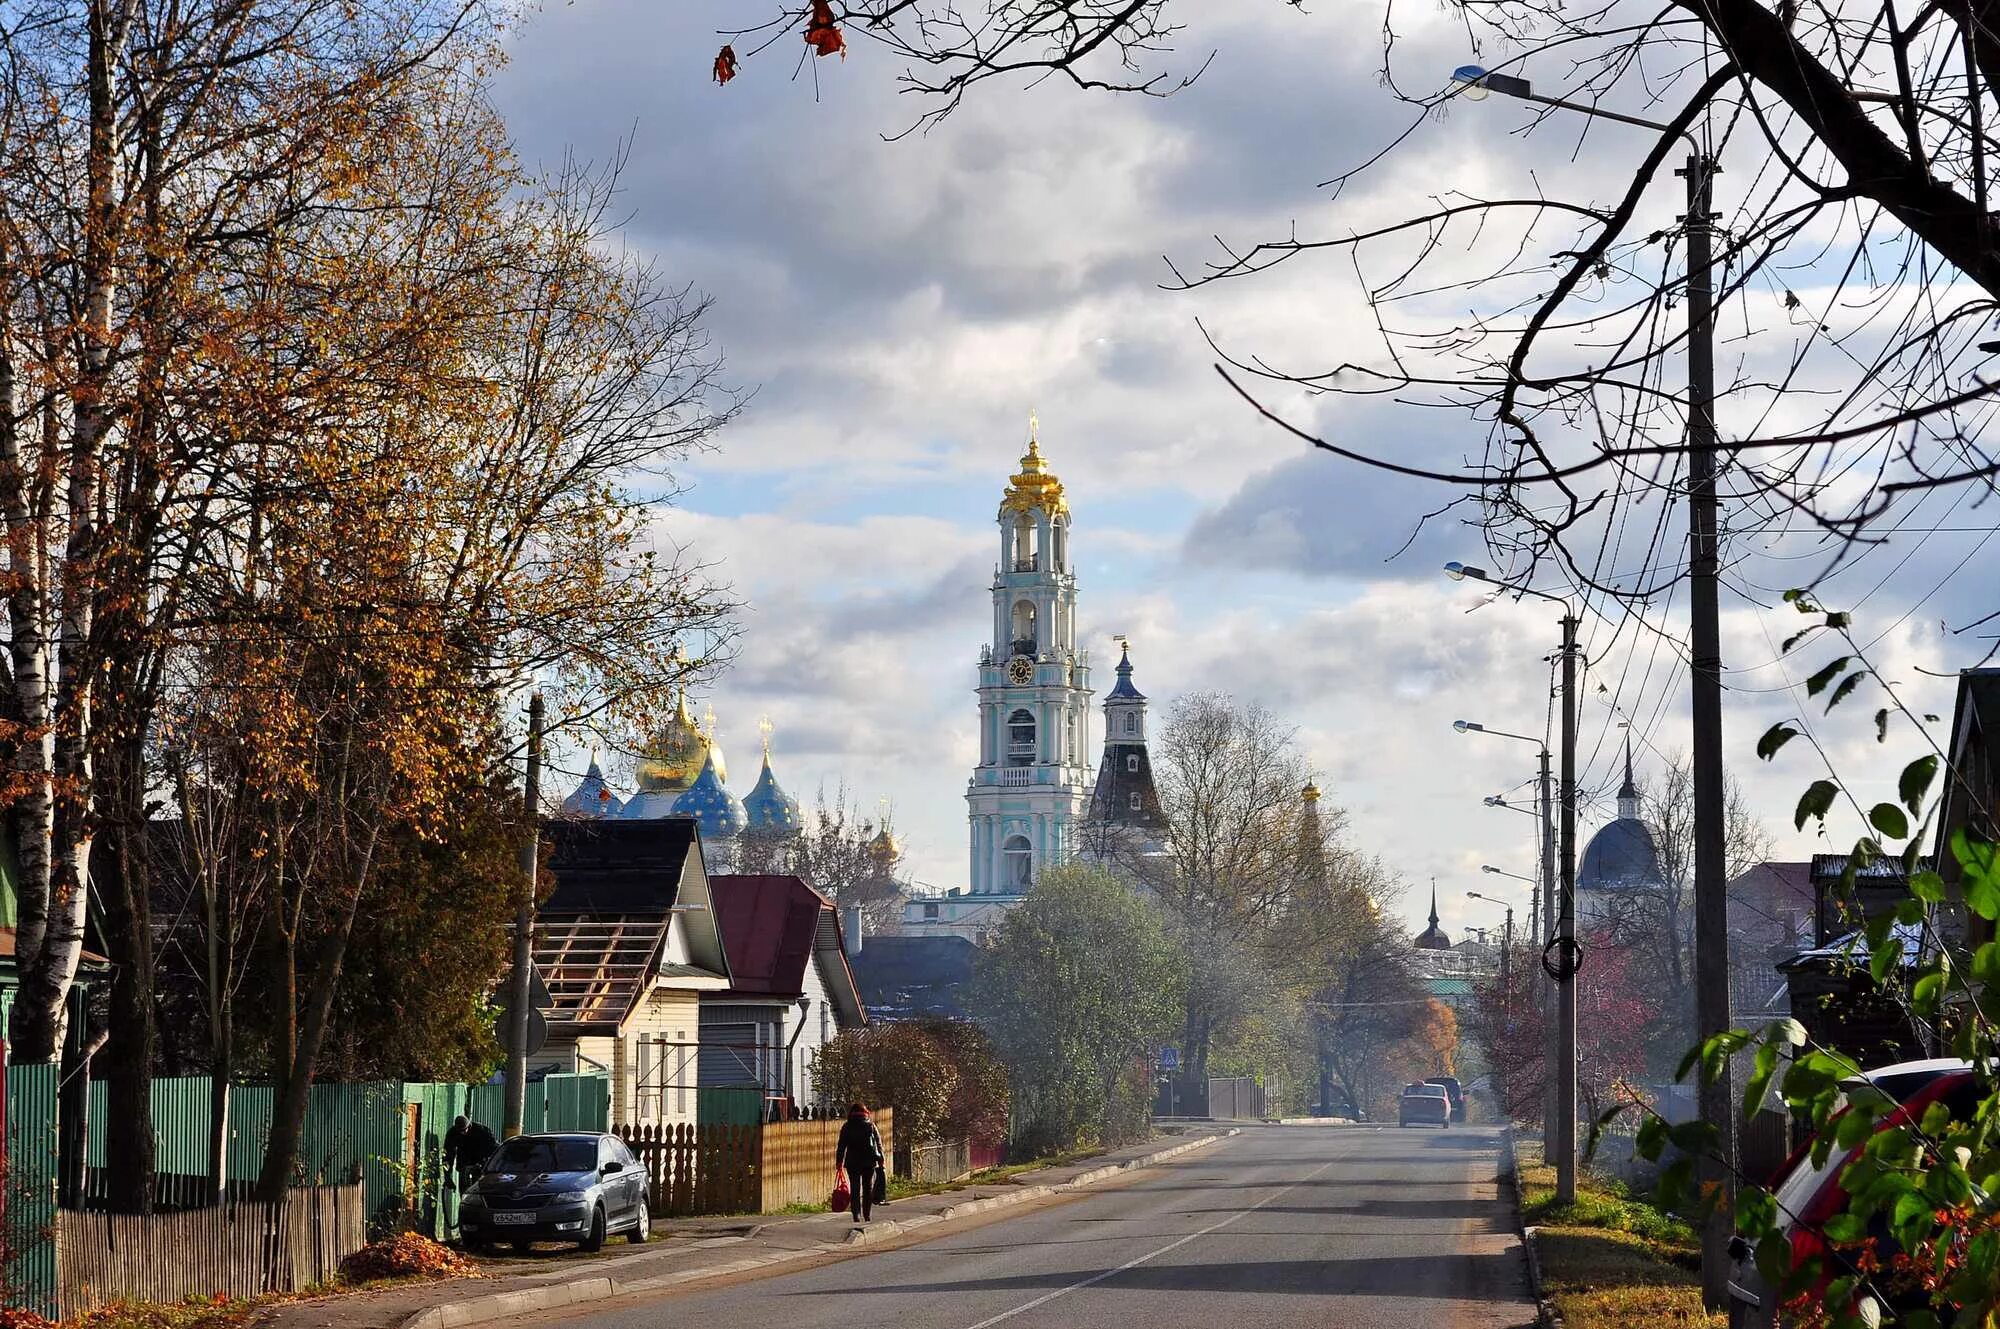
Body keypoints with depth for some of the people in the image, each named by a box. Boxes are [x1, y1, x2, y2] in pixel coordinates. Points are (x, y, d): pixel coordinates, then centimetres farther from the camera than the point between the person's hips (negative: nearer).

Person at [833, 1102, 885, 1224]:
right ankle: (868, 1215, 11)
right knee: (868, 1190, 11)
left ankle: (857, 1216, -9)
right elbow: (879, 1144, 4)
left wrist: (839, 1162, 4)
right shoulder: (871, 1125, 5)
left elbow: (841, 1146, 1)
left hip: (853, 1163, -1)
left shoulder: (847, 1126, 3)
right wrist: (881, 1161, 9)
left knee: (855, 1191, 1)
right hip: (870, 1163, 1)